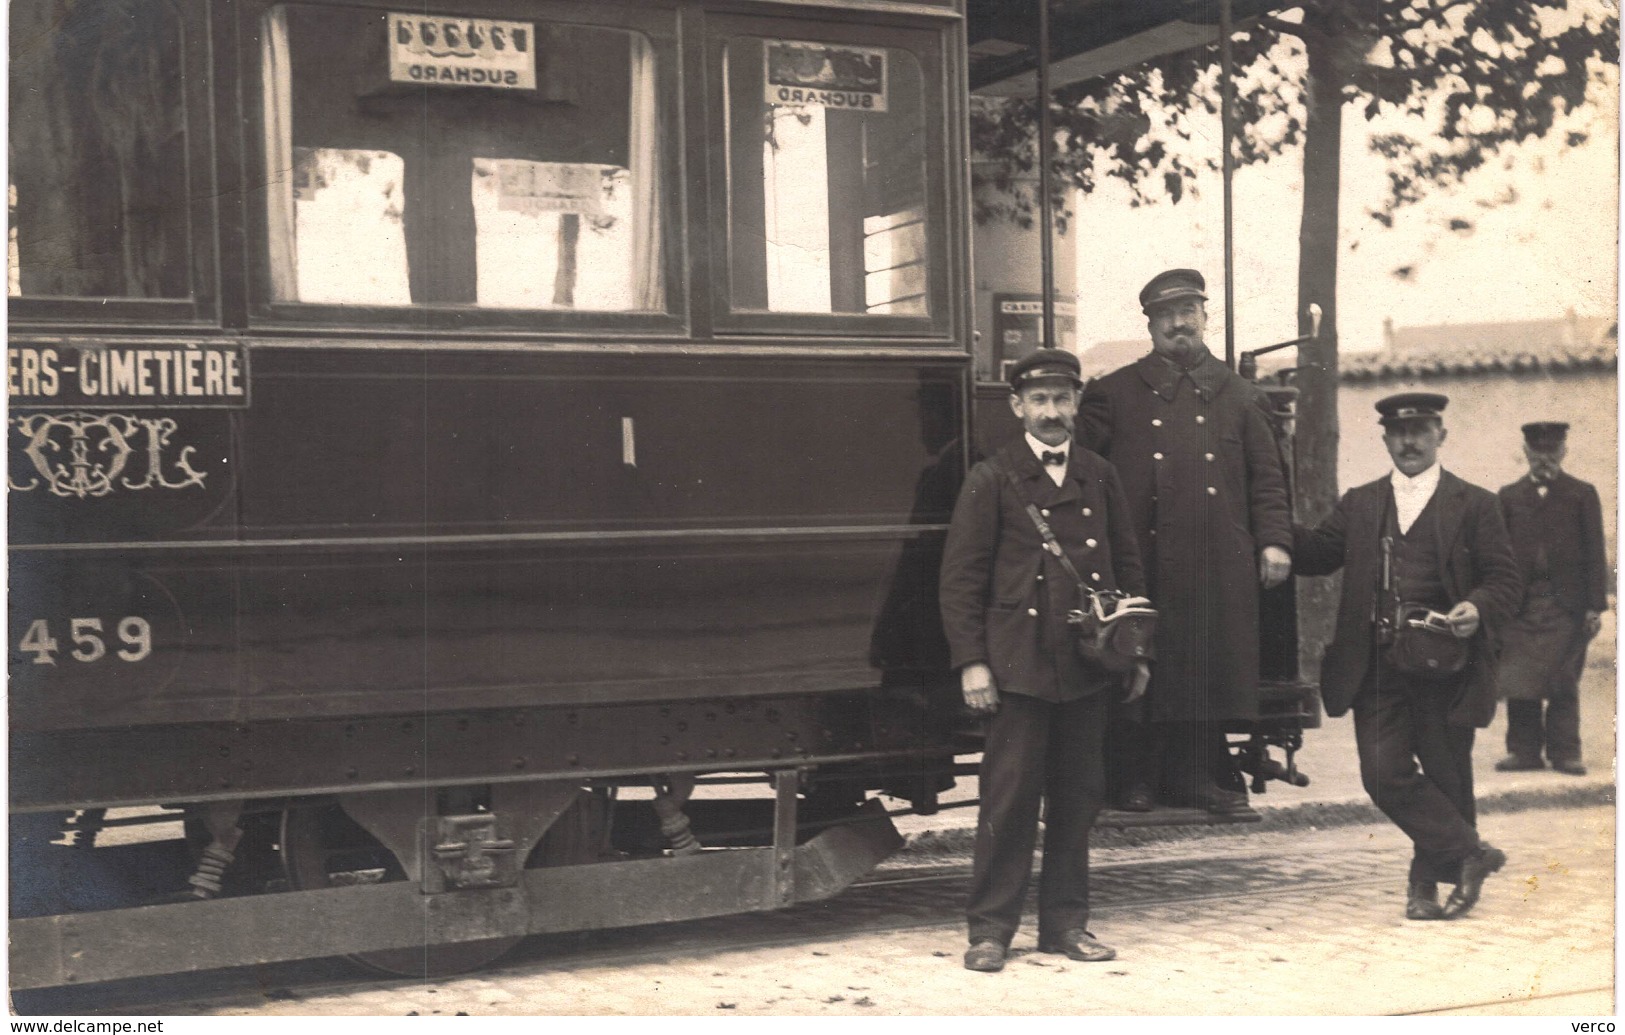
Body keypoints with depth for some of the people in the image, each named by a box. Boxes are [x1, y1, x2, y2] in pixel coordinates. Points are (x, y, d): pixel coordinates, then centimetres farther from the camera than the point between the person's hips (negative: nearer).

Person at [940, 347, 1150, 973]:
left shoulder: (1099, 478, 14)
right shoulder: (993, 481, 0)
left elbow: (1127, 569, 19)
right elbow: (961, 579, -2)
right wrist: (971, 662, -9)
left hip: (1088, 666, 4)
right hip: (1019, 663, -4)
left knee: (1079, 797, 8)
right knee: (1010, 797, -4)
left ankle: (1065, 923, 18)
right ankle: (990, 928, 4)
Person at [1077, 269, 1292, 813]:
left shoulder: (1239, 395, 14)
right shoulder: (1113, 394, 9)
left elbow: (1267, 478, 13)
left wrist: (1274, 541, 1)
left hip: (1217, 565, 2)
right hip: (1143, 560, -2)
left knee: (1207, 665, 4)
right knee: (1140, 669, -1)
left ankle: (1195, 775, 13)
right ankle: (1135, 781, 8)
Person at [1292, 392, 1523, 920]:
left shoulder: (1474, 505, 6)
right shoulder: (1360, 504, 16)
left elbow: (1505, 579, 3)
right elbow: (1316, 553, 10)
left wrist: (1478, 608, -17)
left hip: (1444, 665, -2)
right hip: (1377, 668, 2)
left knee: (1445, 776, 3)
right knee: (1384, 772, -9)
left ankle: (1426, 882, 18)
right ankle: (1469, 853, 0)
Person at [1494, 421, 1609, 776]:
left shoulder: (1582, 495, 6)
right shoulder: (1509, 497, 11)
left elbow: (1596, 554, 3)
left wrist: (1596, 606, -3)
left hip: (1567, 606, -2)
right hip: (1520, 603, 2)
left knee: (1563, 681, 1)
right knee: (1519, 682, -1)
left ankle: (1564, 752, 6)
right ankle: (1524, 749, 6)